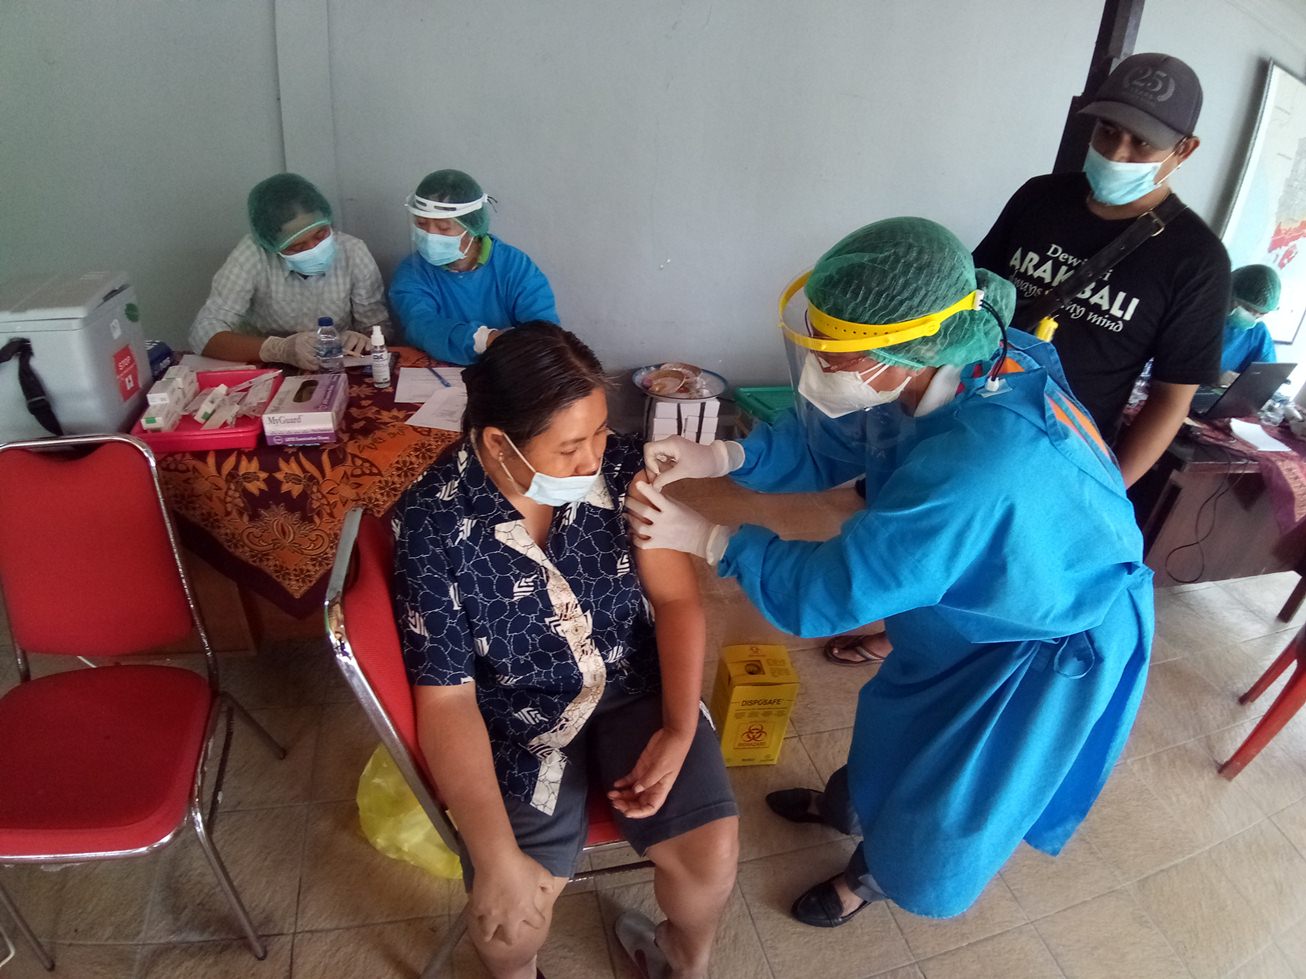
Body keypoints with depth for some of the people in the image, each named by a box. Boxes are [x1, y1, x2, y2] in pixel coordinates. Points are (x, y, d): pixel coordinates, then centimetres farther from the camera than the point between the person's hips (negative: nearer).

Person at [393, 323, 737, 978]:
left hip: (635, 689, 2)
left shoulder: (622, 471, -13)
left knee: (712, 849, -10)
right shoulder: (433, 522, -20)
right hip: (517, 720, -2)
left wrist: (679, 730, -18)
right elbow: (446, 699, -17)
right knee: (509, 913, -15)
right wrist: (498, 859, -24)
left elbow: (676, 598, -6)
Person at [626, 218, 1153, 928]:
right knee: (899, 716, 29)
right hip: (973, 601, 7)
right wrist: (719, 457, -24)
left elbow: (827, 591, -38)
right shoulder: (937, 372, -22)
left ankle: (874, 876, 49)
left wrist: (708, 538, -29)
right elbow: (824, 446, -8)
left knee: (944, 795, 18)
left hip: (1047, 651, -7)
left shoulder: (977, 465, -46)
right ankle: (845, 806, 59)